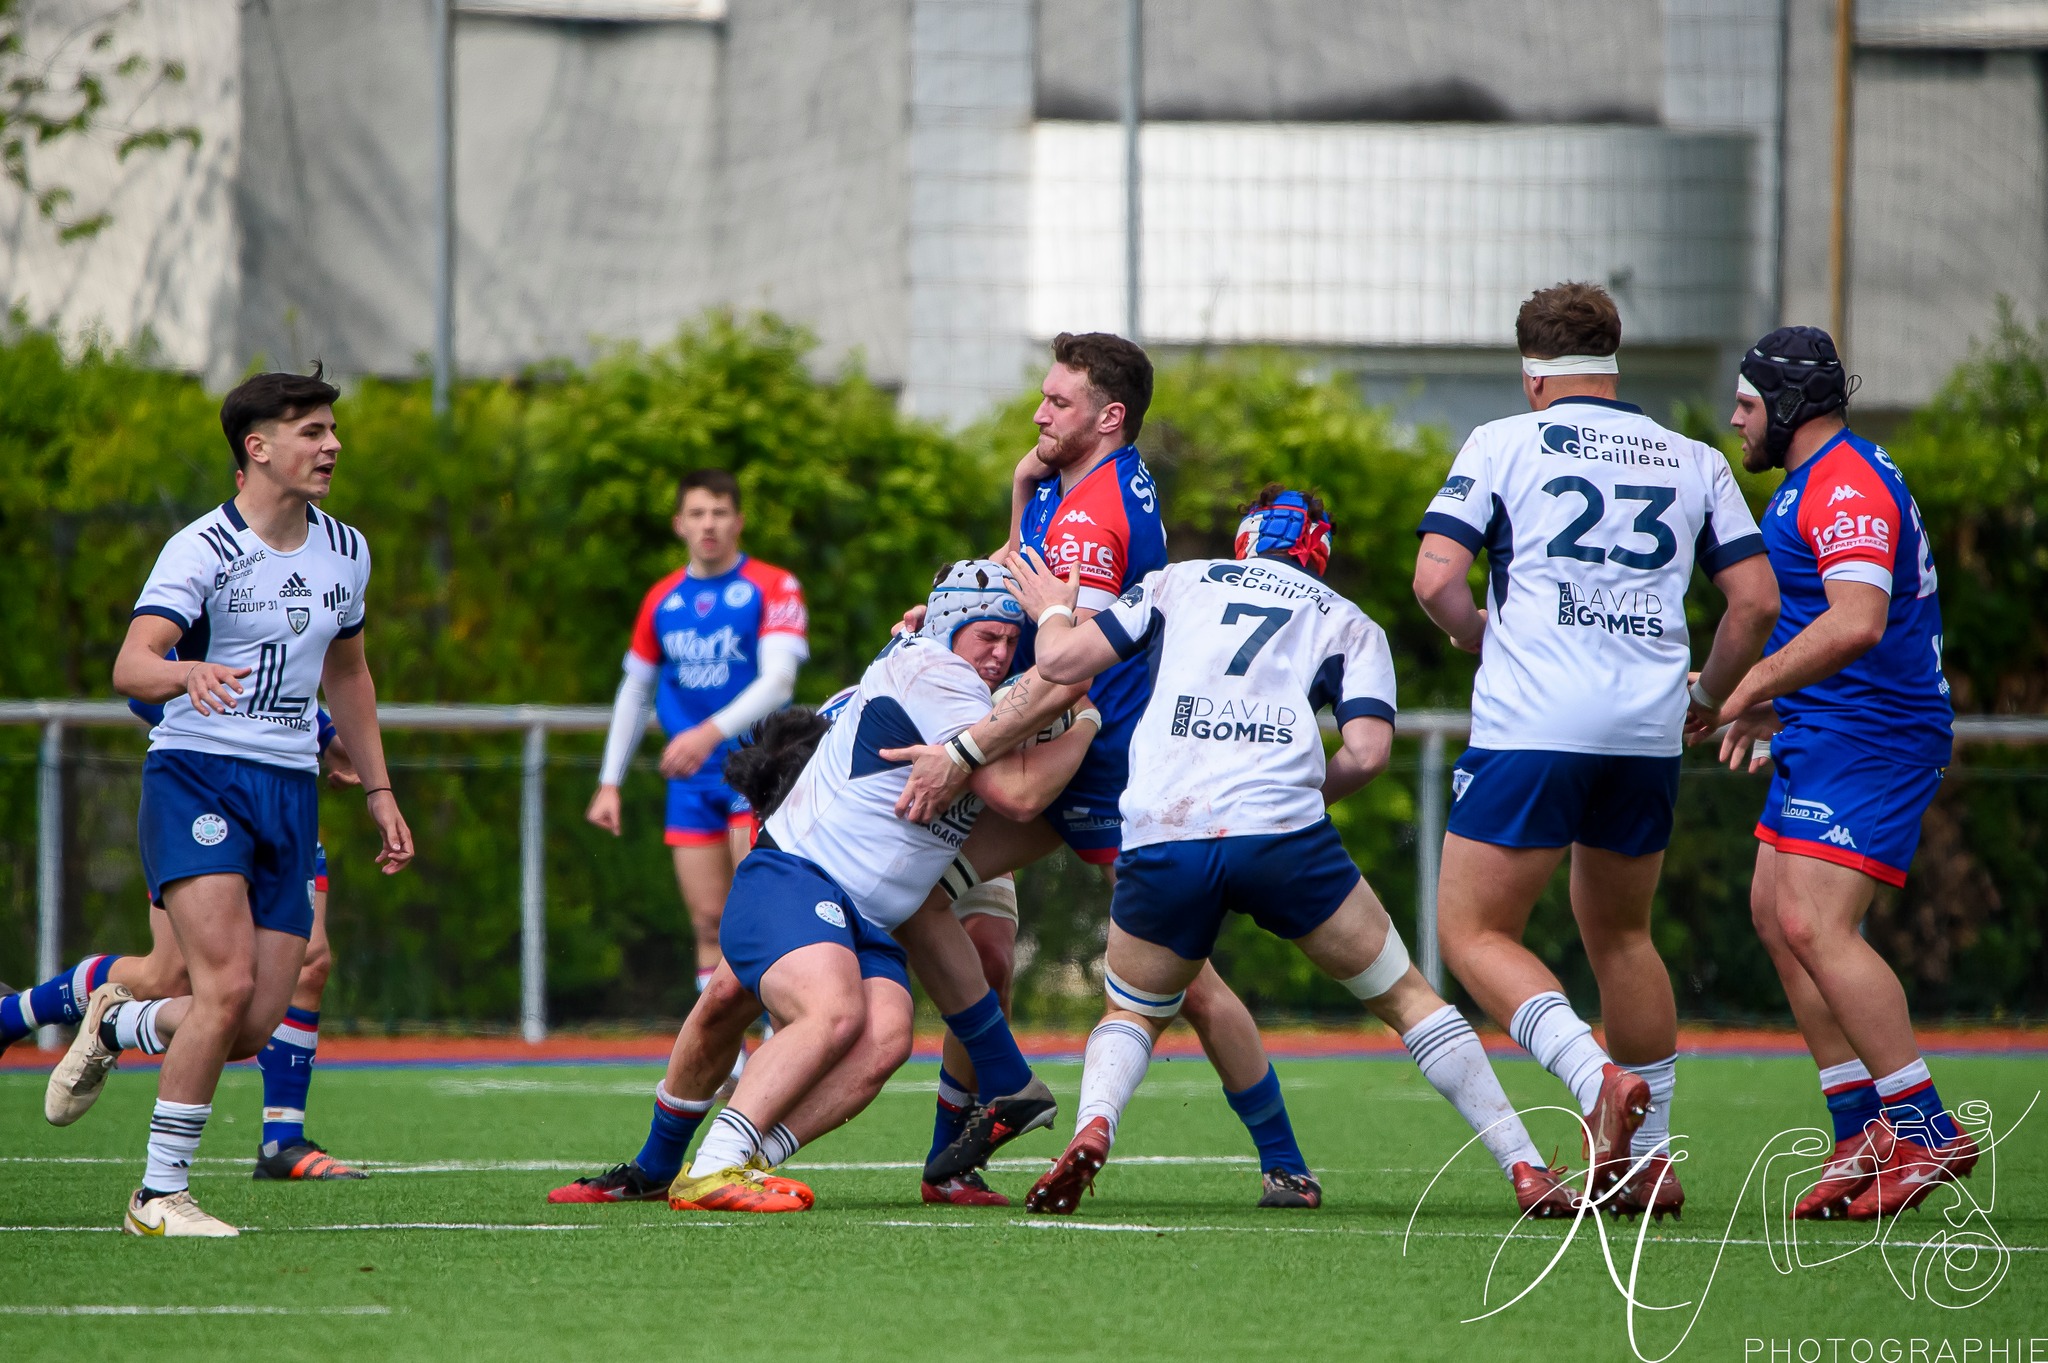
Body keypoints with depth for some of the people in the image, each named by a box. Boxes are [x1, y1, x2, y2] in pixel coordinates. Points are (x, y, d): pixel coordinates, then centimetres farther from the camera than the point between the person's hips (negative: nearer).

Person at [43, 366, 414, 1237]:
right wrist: (186, 672, -44)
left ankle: (116, 1024, 29)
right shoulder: (202, 549, -10)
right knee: (228, 983, -22)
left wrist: (378, 791, 24)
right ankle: (160, 1195, -10)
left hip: (289, 792, 6)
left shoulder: (345, 552, 11)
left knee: (254, 1027, -2)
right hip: (198, 778, -6)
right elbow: (130, 667, -23)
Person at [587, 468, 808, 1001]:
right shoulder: (661, 600, 11)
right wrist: (609, 783, 16)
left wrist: (712, 732, -29)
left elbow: (778, 680, -15)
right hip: (690, 783, 4)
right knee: (710, 924, 0)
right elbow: (634, 692, 20)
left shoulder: (772, 588, -4)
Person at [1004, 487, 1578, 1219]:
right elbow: (1367, 752, 5)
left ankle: (1092, 1126, -10)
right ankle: (1529, 1173, 6)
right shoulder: (1350, 627, 20)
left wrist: (1053, 612, 39)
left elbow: (1062, 662, 17)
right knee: (1405, 995, 14)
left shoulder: (1178, 583, 23)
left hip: (1162, 838, 1)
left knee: (1132, 1014, 23)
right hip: (1279, 831, -1)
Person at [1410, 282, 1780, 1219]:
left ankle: (1599, 1078, -23)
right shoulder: (1695, 463, 15)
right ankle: (1648, 1161, 19)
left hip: (1531, 723, -5)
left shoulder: (1504, 444, 5)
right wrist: (1708, 695, 25)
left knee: (1474, 932, 0)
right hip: (1648, 730, 5)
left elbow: (1435, 581, -3)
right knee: (1621, 934, 20)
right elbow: (1756, 599, 10)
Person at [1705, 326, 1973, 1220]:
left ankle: (1927, 1130, -17)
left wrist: (1748, 690, -25)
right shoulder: (1819, 482, 18)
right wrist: (1775, 704, 26)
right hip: (1829, 735, 11)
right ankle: (1863, 1133, 12)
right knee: (1776, 915, 11)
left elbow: (1856, 622, -30)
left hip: (1868, 736, -11)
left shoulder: (1844, 486, -17)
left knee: (1814, 923, -18)